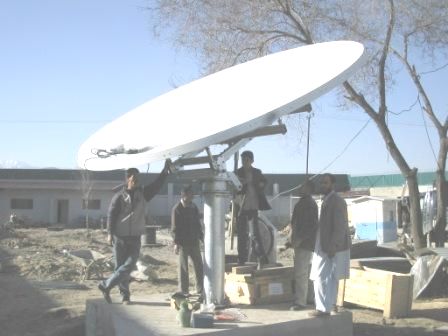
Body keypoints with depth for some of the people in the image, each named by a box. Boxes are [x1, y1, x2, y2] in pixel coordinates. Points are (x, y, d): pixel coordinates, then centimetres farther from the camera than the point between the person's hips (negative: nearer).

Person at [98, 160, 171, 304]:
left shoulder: (143, 193, 9)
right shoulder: (119, 197, -2)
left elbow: (157, 185, 5)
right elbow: (111, 215, -5)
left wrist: (165, 170, -5)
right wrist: (110, 233, -14)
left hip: (135, 238, 3)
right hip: (120, 238, -3)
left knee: (129, 265, -9)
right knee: (120, 266, 3)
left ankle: (105, 286, 3)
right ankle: (125, 295, 15)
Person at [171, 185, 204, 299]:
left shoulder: (193, 207, 10)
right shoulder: (177, 209, -8)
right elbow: (174, 228, -10)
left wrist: (201, 237, 16)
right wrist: (176, 243, -15)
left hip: (194, 241, 5)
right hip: (183, 242, -5)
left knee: (199, 266, 5)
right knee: (183, 268, 3)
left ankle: (201, 290, 13)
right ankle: (183, 291, 13)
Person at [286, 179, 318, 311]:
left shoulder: (309, 204, -14)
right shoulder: (303, 202, 17)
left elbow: (309, 226, -22)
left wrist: (297, 240, -22)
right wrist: (291, 240, 17)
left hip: (304, 244, -10)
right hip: (300, 244, 10)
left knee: (300, 274, -7)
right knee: (302, 273, 15)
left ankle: (300, 302, -3)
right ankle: (300, 300, 22)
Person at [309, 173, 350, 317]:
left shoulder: (337, 201, -15)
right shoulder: (327, 200, 14)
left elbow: (340, 227, -20)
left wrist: (332, 247, -23)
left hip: (332, 248, -9)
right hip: (324, 247, 9)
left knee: (321, 278, -7)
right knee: (329, 279, 14)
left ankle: (324, 308, -2)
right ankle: (326, 307, 22)